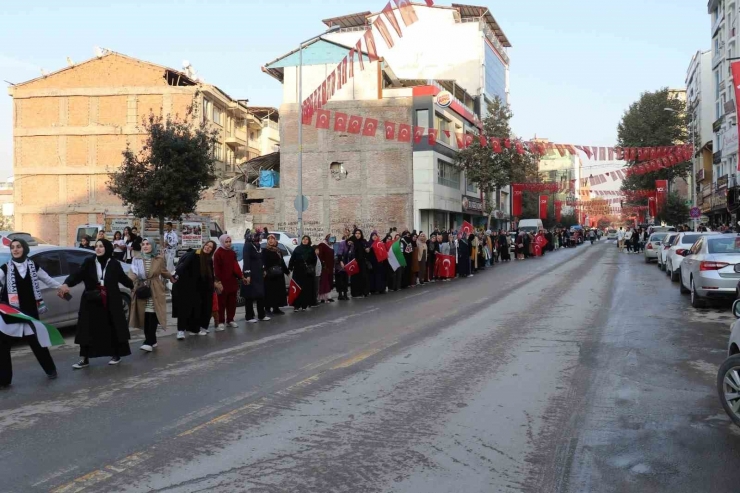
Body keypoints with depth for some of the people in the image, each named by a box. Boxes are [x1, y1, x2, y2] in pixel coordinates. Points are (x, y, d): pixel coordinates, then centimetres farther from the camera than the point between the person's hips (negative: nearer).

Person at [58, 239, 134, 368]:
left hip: (111, 302, -1)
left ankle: (116, 355, 21)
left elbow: (123, 278, 7)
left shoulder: (114, 264, -1)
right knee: (87, 329, 1)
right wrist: (66, 284, -27)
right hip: (92, 302, 1)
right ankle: (84, 359, 10)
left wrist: (134, 286, -3)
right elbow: (78, 275, -11)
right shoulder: (89, 262, 0)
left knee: (113, 328, 5)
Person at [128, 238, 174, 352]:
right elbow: (132, 274, -10)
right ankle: (152, 341, 16)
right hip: (142, 290, 2)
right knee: (145, 318, 4)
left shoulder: (159, 259, 5)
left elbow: (164, 272, 21)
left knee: (152, 317, -9)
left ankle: (149, 342, -11)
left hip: (155, 292, -2)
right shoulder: (137, 260, 4)